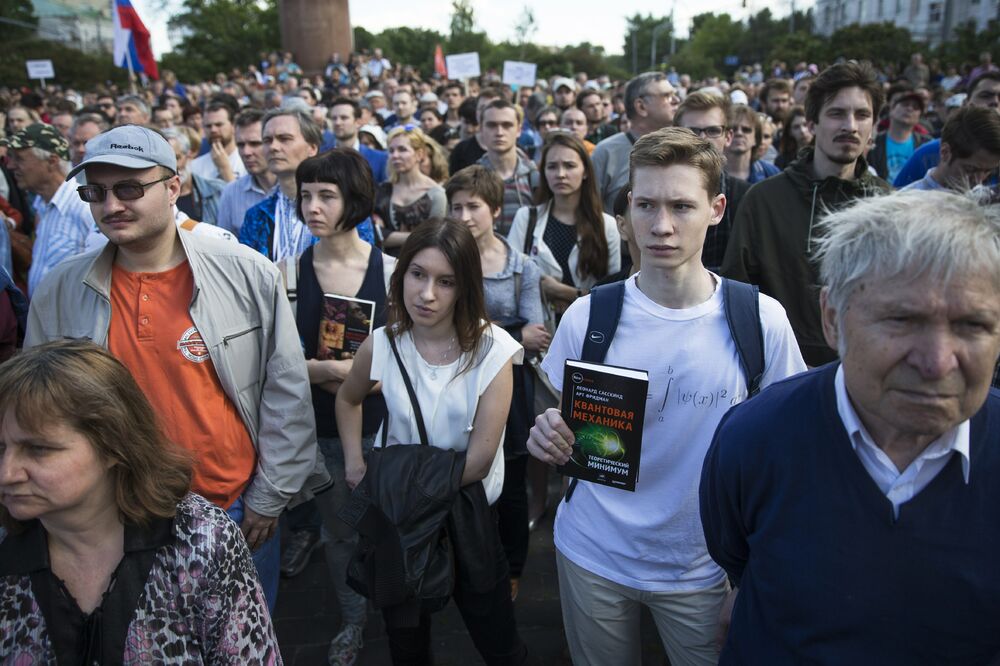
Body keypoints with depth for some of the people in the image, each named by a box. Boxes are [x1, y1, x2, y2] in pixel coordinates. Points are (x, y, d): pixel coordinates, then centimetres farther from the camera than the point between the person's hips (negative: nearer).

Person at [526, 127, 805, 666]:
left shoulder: (760, 320, -13)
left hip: (702, 564, 0)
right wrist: (548, 438, -22)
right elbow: (562, 434, 0)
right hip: (593, 557, 1)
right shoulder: (588, 316, -12)